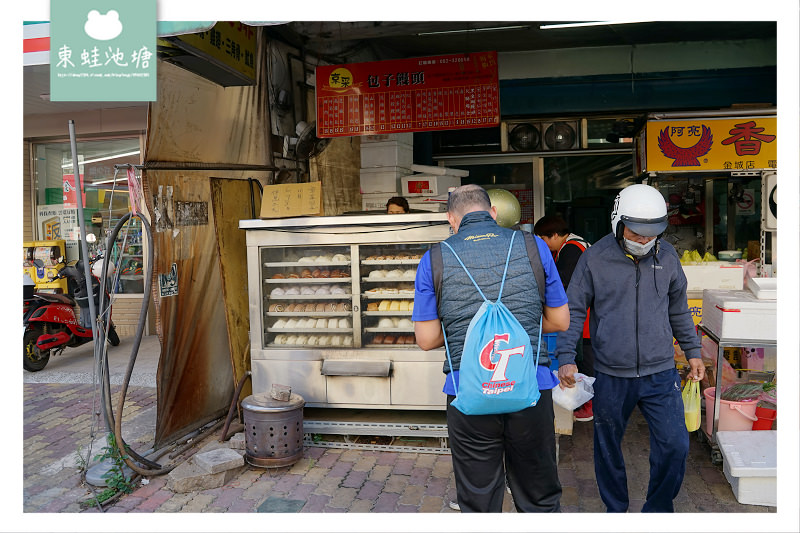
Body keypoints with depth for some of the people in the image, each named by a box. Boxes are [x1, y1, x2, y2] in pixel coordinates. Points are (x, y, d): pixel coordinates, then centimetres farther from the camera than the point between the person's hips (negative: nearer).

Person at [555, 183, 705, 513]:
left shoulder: (667, 256, 2)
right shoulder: (594, 259, -7)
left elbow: (678, 309, 15)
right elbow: (573, 311, -2)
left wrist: (692, 351, 18)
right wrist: (566, 357, -10)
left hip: (660, 374, 2)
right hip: (610, 377, -2)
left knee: (675, 445, -1)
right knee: (607, 448, 12)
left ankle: (658, 510, 24)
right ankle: (615, 509, 35)